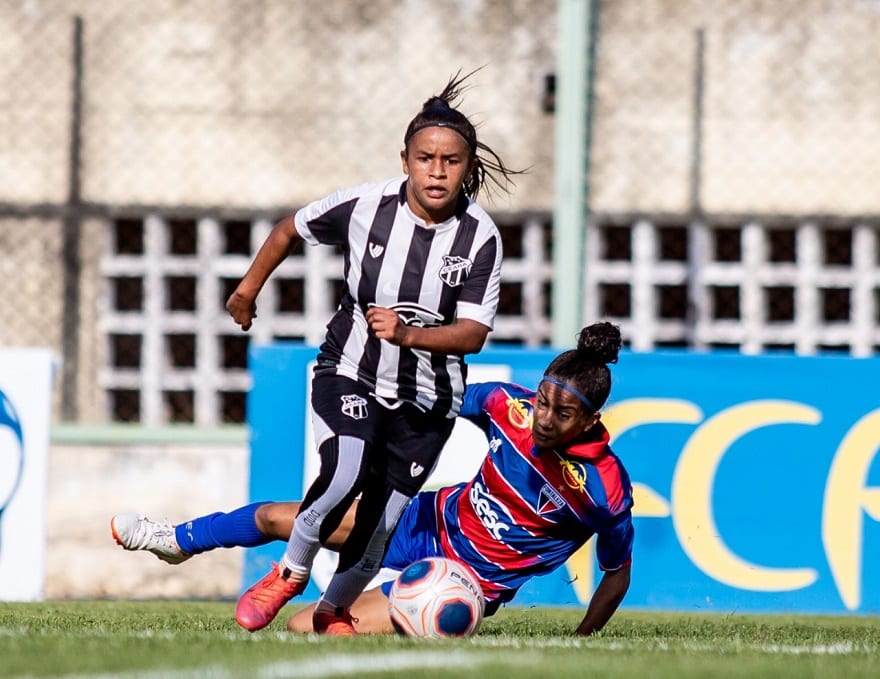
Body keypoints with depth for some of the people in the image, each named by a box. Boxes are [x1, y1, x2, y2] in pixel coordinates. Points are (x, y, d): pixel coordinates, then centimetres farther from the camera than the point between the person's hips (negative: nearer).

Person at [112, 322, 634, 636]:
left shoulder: (606, 486, -27)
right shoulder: (508, 405, -14)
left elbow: (618, 573, -12)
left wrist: (580, 646, -15)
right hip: (431, 520, 5)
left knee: (304, 629, -14)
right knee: (274, 519, 15)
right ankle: (178, 541, 45)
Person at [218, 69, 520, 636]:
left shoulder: (481, 237, -15)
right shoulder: (366, 205, -14)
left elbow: (473, 333, -17)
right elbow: (293, 228, 6)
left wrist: (407, 334, -34)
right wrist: (249, 289, 17)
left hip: (427, 396, 1)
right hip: (350, 372, -1)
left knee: (382, 522, 3)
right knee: (345, 475, -27)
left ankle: (334, 609, 33)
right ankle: (290, 574, -1)